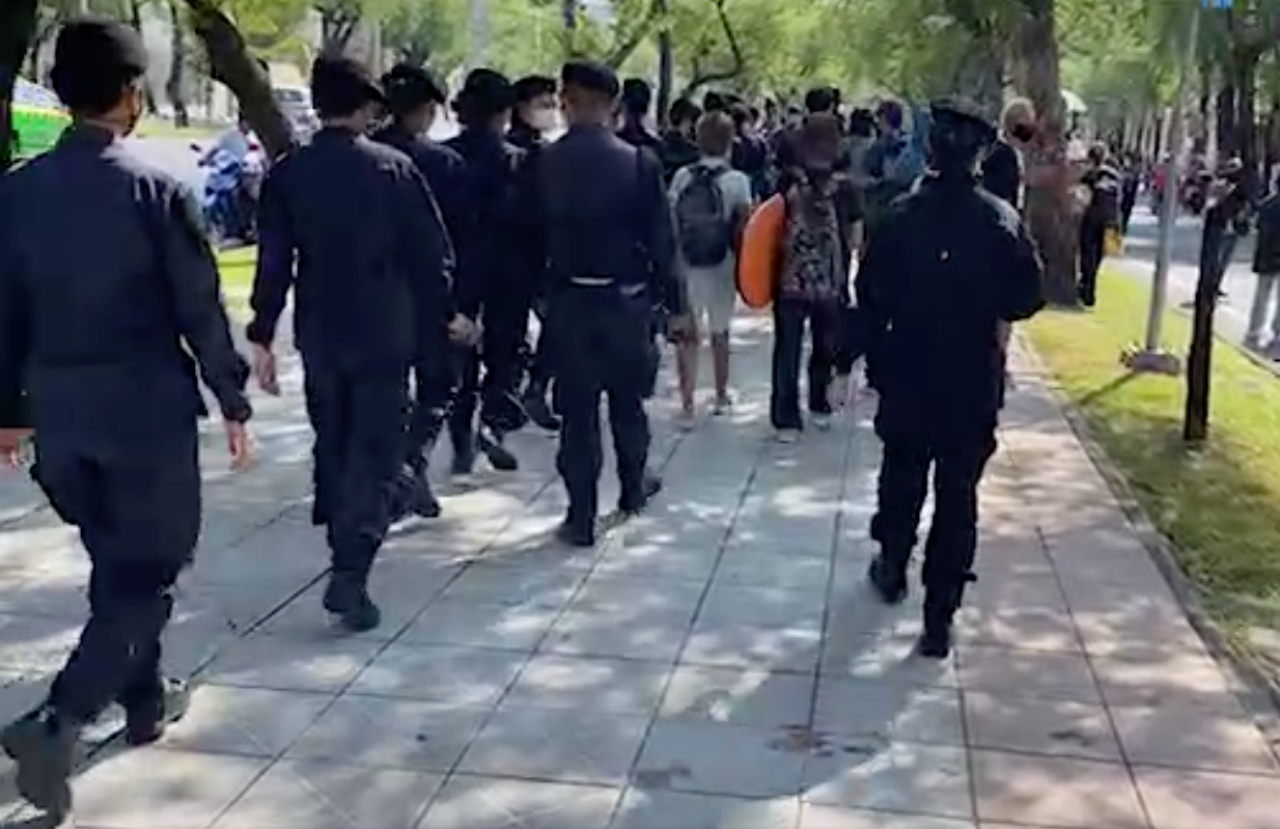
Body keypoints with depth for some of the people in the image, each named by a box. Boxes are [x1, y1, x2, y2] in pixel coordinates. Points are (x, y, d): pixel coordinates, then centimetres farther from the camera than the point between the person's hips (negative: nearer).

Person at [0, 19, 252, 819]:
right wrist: (233, 402, 0)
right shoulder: (156, 189, -12)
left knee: (115, 561, 21)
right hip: (146, 409, -5)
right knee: (149, 570, 4)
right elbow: (200, 308, -10)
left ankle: (145, 698, 35)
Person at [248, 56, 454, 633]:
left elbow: (273, 262, -4)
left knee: (333, 443, 19)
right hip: (385, 330, -3)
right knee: (375, 450, 0)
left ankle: (347, 548, 36)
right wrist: (443, 313, 8)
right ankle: (349, 575, -10)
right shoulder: (394, 166, -7)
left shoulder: (286, 173, -2)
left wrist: (262, 336, 1)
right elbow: (429, 249, -5)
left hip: (319, 331, 3)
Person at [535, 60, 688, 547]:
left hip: (569, 299, 0)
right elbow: (661, 240, -5)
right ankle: (633, 488, 36)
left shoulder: (543, 164, -7)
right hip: (627, 298, 1)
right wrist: (674, 304, 2)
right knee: (627, 398, 19)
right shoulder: (639, 162, -8)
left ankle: (581, 517, 8)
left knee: (577, 407, 5)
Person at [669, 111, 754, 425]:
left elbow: (671, 222, -3)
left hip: (686, 267, 1)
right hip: (721, 268, 0)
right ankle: (721, 396, 32)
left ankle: (687, 406, 0)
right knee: (720, 333, 17)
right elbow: (743, 229, -11)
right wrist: (742, 263, 1)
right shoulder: (737, 181, -9)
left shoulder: (682, 177, -3)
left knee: (688, 336, 6)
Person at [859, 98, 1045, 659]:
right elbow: (1027, 297, -6)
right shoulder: (1002, 221, -9)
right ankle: (939, 617, 9)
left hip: (907, 377, 1)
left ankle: (893, 569, 40)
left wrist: (876, 362, 5)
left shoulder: (900, 216, -9)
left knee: (902, 480, 22)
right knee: (957, 497, 7)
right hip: (974, 384, 0)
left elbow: (870, 297, -7)